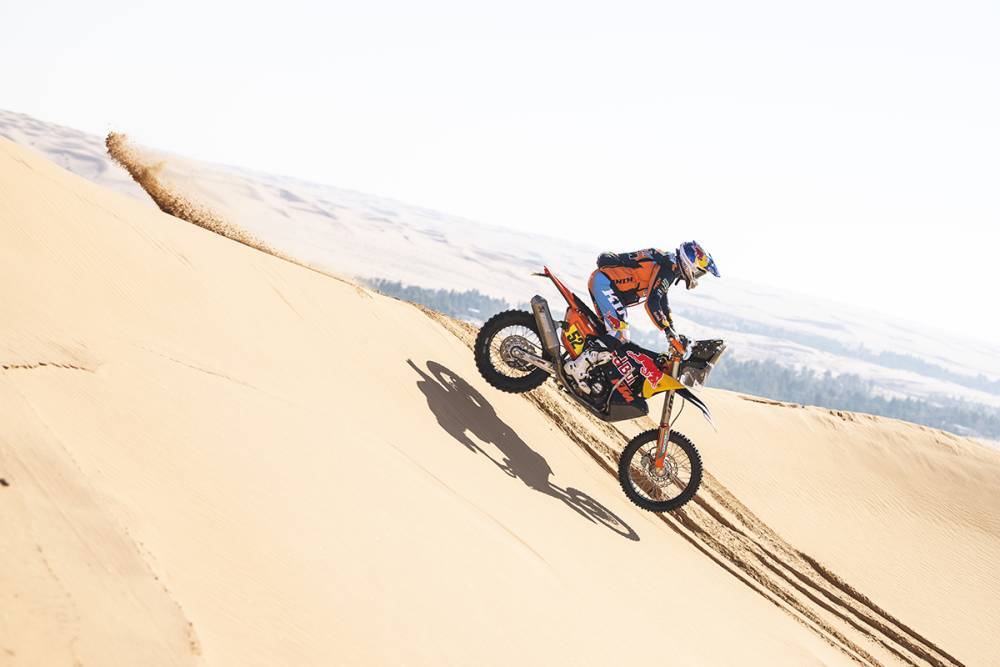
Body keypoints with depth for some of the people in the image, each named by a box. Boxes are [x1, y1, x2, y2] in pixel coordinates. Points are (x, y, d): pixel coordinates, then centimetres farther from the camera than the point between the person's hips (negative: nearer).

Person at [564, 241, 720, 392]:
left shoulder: (667, 264, 17)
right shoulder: (668, 267, -15)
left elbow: (663, 304, 25)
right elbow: (652, 303, -25)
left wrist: (675, 336, 24)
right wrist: (671, 335, -23)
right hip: (604, 282, -11)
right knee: (619, 335, -20)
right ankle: (578, 366, -24)